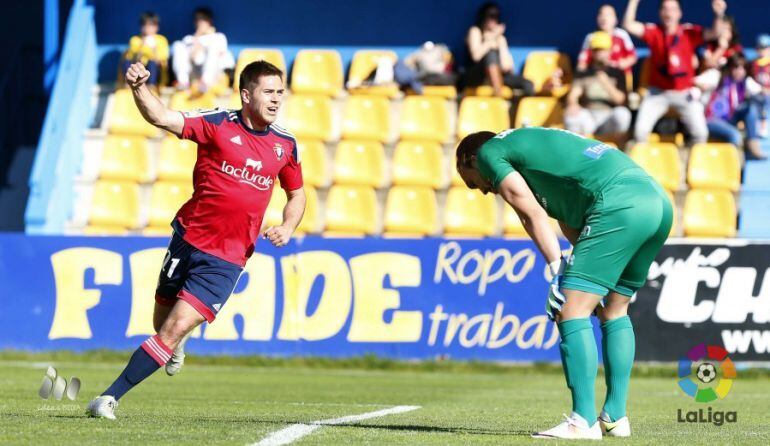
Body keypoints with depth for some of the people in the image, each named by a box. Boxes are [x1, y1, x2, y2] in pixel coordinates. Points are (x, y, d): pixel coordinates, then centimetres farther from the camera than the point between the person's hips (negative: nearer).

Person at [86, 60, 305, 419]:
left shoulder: (285, 145, 4)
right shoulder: (218, 125, -7)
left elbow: (297, 194, 20)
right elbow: (161, 118, -21)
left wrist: (287, 227, 0)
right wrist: (139, 88, -40)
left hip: (227, 260, 0)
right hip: (189, 240, 0)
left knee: (175, 329, -12)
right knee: (163, 323, 14)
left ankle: (111, 397, -6)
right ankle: (176, 347, 53)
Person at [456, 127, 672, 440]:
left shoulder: (489, 152, 11)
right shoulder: (535, 142, 36)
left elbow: (533, 215, -1)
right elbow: (570, 222, 27)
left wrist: (557, 271, -3)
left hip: (620, 204, -9)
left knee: (571, 313, -7)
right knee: (614, 311, 21)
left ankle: (584, 422, -11)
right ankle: (615, 418, 23)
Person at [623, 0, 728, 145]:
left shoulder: (690, 32, -4)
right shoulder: (653, 32, -4)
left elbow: (714, 33, -15)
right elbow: (628, 25, -15)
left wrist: (718, 15, -35)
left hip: (684, 93, 0)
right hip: (658, 92, 0)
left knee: (700, 132, -6)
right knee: (640, 130, -8)